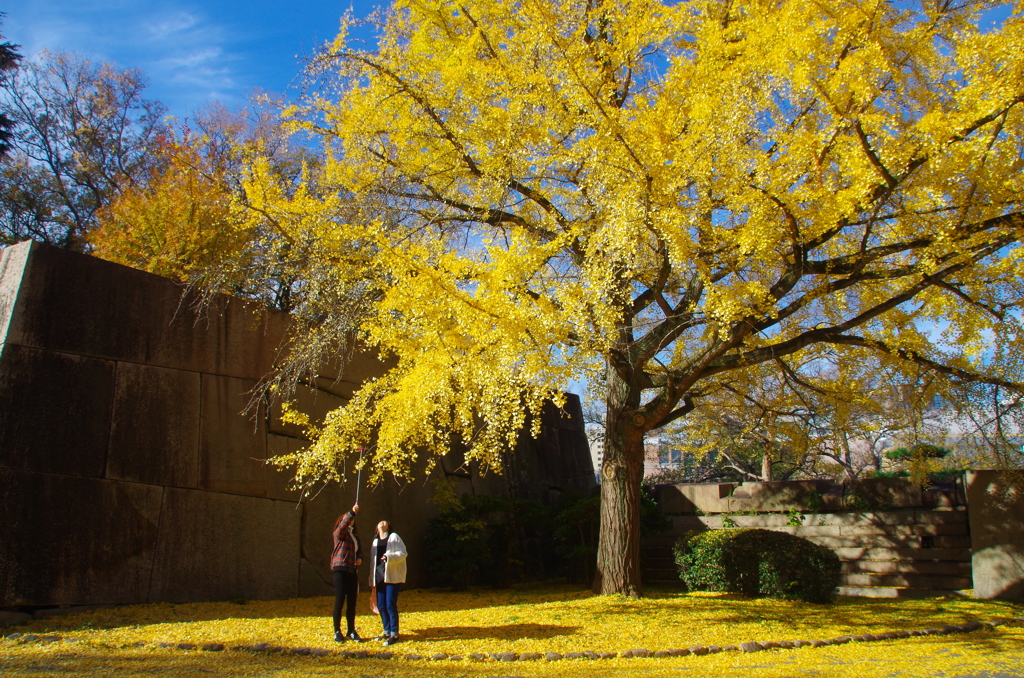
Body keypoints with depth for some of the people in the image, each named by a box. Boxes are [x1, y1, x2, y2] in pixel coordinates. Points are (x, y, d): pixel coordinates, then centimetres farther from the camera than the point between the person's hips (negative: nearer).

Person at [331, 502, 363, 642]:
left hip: (353, 571, 6)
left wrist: (360, 558, 2)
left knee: (352, 602, 7)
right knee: (339, 601, -5)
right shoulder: (339, 533, 0)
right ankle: (337, 631, 4)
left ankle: (351, 631, 15)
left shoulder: (355, 534, 19)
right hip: (341, 570, -6)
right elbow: (343, 524, -22)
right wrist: (352, 512, -35)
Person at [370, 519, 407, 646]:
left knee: (391, 606, -8)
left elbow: (403, 553, -8)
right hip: (380, 577, 6)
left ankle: (394, 634, 0)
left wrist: (389, 557, -23)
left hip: (392, 577, -6)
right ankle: (387, 632, 19)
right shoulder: (375, 541, 18)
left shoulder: (394, 537, 1)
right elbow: (373, 560, 20)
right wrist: (372, 580, 17)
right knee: (381, 606, 6)